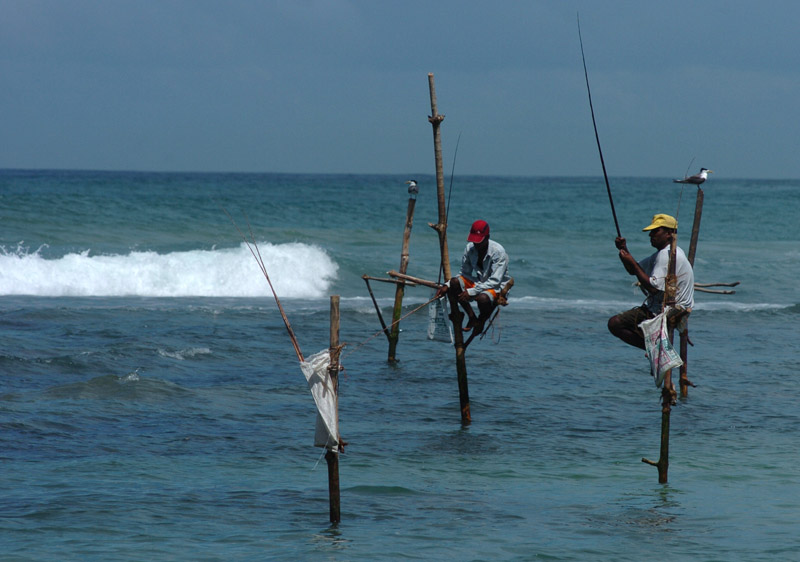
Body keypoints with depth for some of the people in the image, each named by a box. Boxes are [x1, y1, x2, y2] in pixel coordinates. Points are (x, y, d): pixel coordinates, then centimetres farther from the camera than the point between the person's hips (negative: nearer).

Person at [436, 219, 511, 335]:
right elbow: (464, 274, 5)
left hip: (497, 288, -6)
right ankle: (472, 317, -12)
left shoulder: (498, 252, -21)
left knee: (482, 298, -40)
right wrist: (447, 286, -12)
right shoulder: (470, 248, -4)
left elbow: (495, 281, -25)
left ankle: (482, 321, -4)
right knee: (454, 282, -22)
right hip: (478, 283, 6)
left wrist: (471, 292, -31)